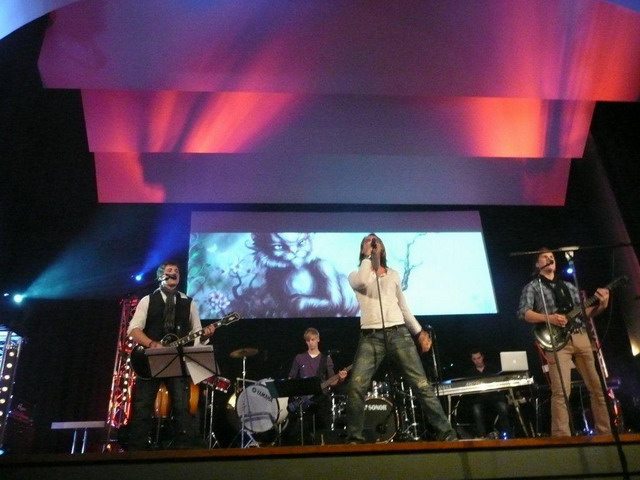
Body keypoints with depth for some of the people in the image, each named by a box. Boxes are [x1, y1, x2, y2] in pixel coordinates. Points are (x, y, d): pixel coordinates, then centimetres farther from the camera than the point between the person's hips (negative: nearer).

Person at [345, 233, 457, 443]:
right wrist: (367, 256, -6)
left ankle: (445, 432, 5)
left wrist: (419, 331, 16)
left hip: (399, 333, 2)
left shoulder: (394, 275, 19)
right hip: (371, 337, -2)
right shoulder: (356, 275, 9)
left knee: (422, 384, -3)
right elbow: (361, 282, -17)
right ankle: (355, 436, -2)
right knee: (356, 386, -16)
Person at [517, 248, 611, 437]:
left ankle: (606, 433, 16)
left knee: (597, 387, 6)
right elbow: (523, 313, -7)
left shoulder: (569, 286, 23)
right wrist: (550, 318, -19)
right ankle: (562, 437, -10)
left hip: (581, 337, 6)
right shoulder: (532, 287, 7)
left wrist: (601, 306, 3)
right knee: (561, 391, -14)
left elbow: (583, 312, 21)